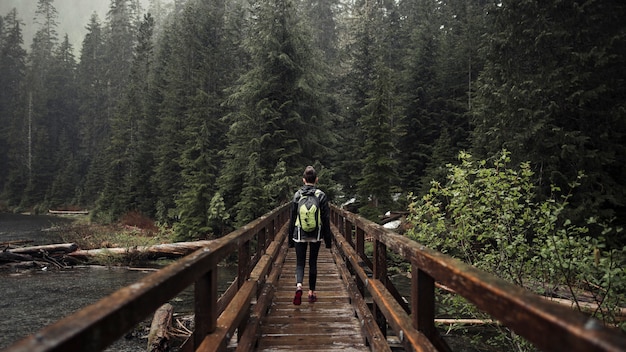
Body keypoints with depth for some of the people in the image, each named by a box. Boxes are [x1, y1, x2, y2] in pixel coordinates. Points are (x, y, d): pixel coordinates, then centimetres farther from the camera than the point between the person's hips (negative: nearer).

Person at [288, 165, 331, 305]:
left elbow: (292, 218, 1)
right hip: (316, 236, 0)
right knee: (313, 263, 13)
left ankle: (299, 286, -19)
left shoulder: (297, 195, -3)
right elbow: (326, 219, -3)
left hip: (299, 235, 0)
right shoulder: (321, 195, -5)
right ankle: (311, 292, 19)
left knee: (300, 263, 7)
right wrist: (327, 239, 4)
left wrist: (291, 238, 9)